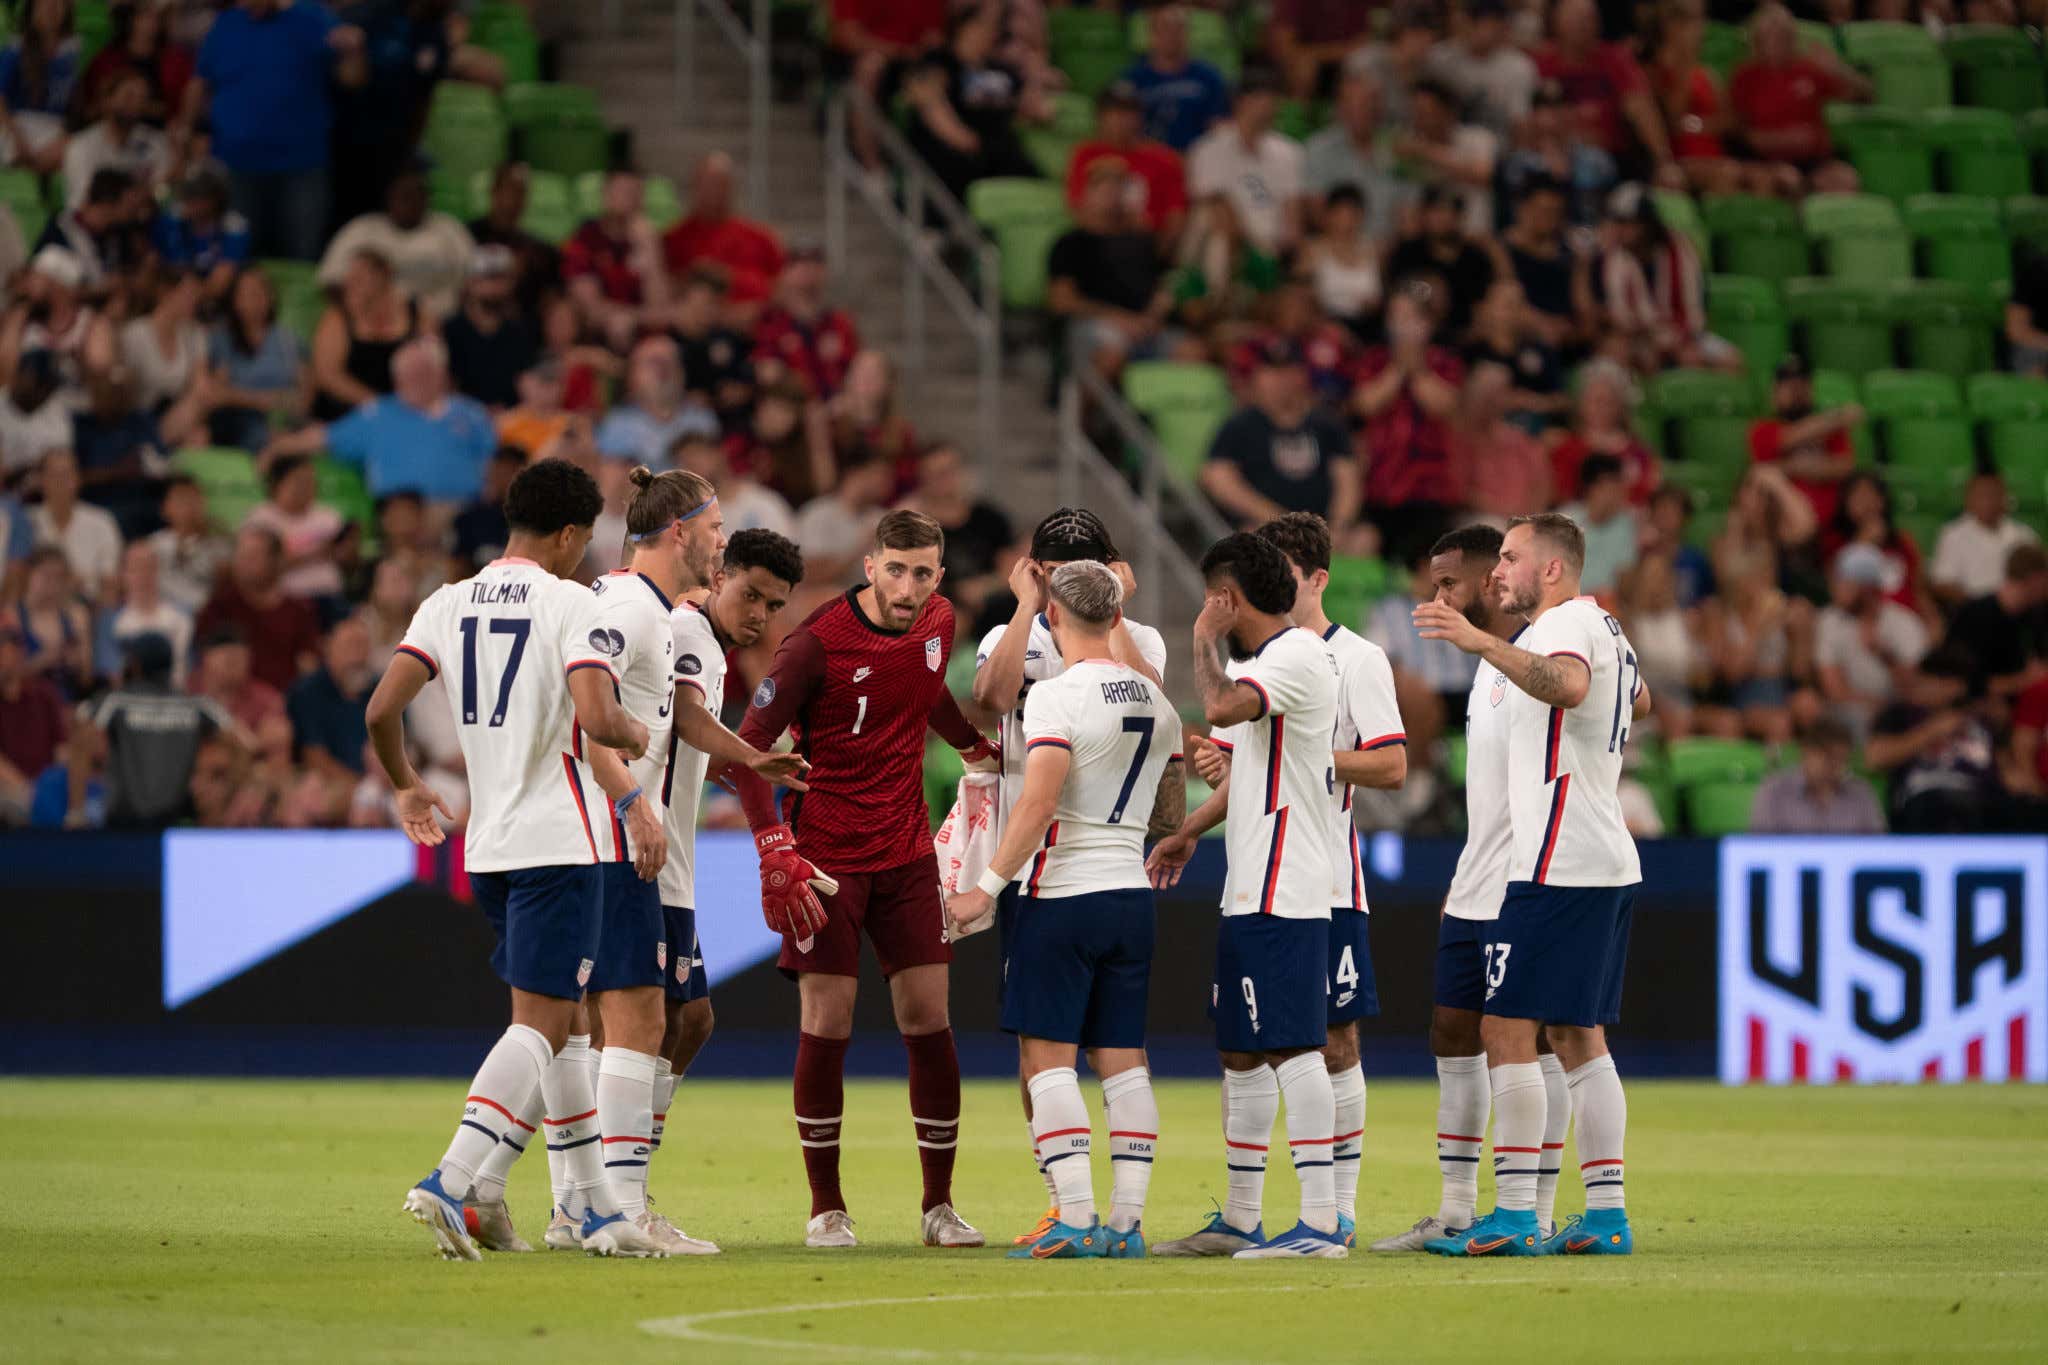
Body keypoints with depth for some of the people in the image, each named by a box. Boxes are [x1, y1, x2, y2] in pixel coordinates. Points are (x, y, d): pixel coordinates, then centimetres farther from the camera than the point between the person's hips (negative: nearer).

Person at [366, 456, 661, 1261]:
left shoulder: (449, 605, 7)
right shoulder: (568, 603, -9)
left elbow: (382, 710, 0)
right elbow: (598, 721, -20)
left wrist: (405, 786, 19)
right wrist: (637, 737, 3)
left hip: (486, 847, 7)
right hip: (556, 845, -7)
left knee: (559, 1022, 16)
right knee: (540, 1025, -8)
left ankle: (598, 1207, 20)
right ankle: (448, 1181, -24)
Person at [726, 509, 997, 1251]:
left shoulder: (938, 622, 3)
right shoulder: (818, 641, -15)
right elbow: (749, 745, -14)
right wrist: (776, 851, -21)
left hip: (907, 855, 5)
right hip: (827, 858, -5)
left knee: (929, 1022, 1)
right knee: (826, 1025, -5)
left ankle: (940, 1206, 9)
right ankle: (826, 1209, 6)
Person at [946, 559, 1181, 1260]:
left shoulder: (1057, 696, -12)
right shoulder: (1156, 701, 10)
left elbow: (1039, 801, -21)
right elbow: (1171, 817, 19)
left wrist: (988, 887, -16)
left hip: (1061, 894, -7)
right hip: (1131, 894, 7)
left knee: (1046, 1057, -4)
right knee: (1123, 1058, 8)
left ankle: (1076, 1220, -12)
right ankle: (1127, 1221, 5)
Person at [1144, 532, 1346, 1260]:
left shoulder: (1296, 655, -13)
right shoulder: (1262, 661, 19)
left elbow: (1221, 707, -30)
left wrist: (1206, 641, -13)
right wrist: (1188, 832, 27)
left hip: (1283, 896, -11)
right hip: (1250, 894, 11)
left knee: (1291, 1046, -12)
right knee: (1240, 1049, 14)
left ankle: (1321, 1222, -15)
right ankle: (1240, 1220, 21)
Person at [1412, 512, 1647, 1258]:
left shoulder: (1568, 622, -11)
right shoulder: (1602, 627, 20)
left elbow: (1568, 686, -35)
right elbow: (1639, 699, 42)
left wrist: (1484, 642, -43)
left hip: (1556, 868, -10)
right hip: (1604, 865, 10)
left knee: (1506, 1030, -9)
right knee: (1578, 1037, 11)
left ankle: (1514, 1215, -11)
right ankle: (1606, 1213, 10)